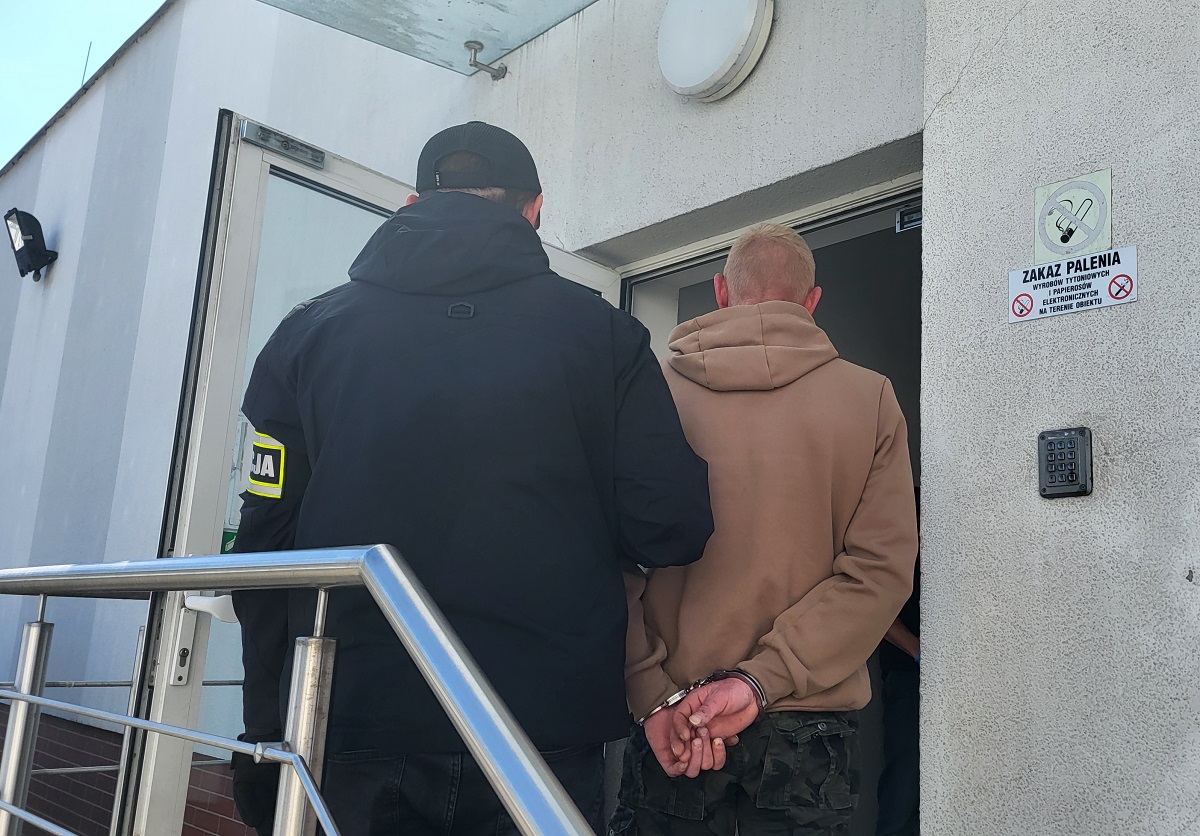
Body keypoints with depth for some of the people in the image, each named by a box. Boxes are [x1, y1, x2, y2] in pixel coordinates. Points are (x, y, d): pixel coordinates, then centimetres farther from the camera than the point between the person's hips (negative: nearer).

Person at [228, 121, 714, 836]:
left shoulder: (308, 331, 2)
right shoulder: (601, 331, -2)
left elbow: (267, 546, 2)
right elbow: (673, 528, -6)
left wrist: (266, 742, 11)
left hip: (350, 743, 2)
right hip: (547, 737, -1)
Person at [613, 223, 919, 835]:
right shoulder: (872, 398, -2)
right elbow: (880, 568, -9)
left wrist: (654, 696, -10)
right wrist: (760, 680, -13)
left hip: (668, 721, 1)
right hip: (809, 725, 0)